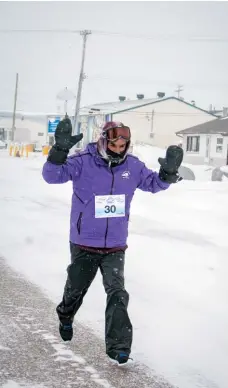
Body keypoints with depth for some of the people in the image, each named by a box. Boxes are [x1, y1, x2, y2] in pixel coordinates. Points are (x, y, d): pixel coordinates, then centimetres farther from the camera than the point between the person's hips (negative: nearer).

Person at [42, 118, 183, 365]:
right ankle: (65, 318, 51)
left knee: (117, 294, -13)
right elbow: (52, 176, -22)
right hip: (84, 245, -1)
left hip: (115, 247, 1)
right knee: (75, 289, 19)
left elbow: (154, 184, 11)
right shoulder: (83, 162, -15)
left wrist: (168, 172, -10)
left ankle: (118, 347, -10)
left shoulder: (133, 166, -3)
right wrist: (60, 150, -40)